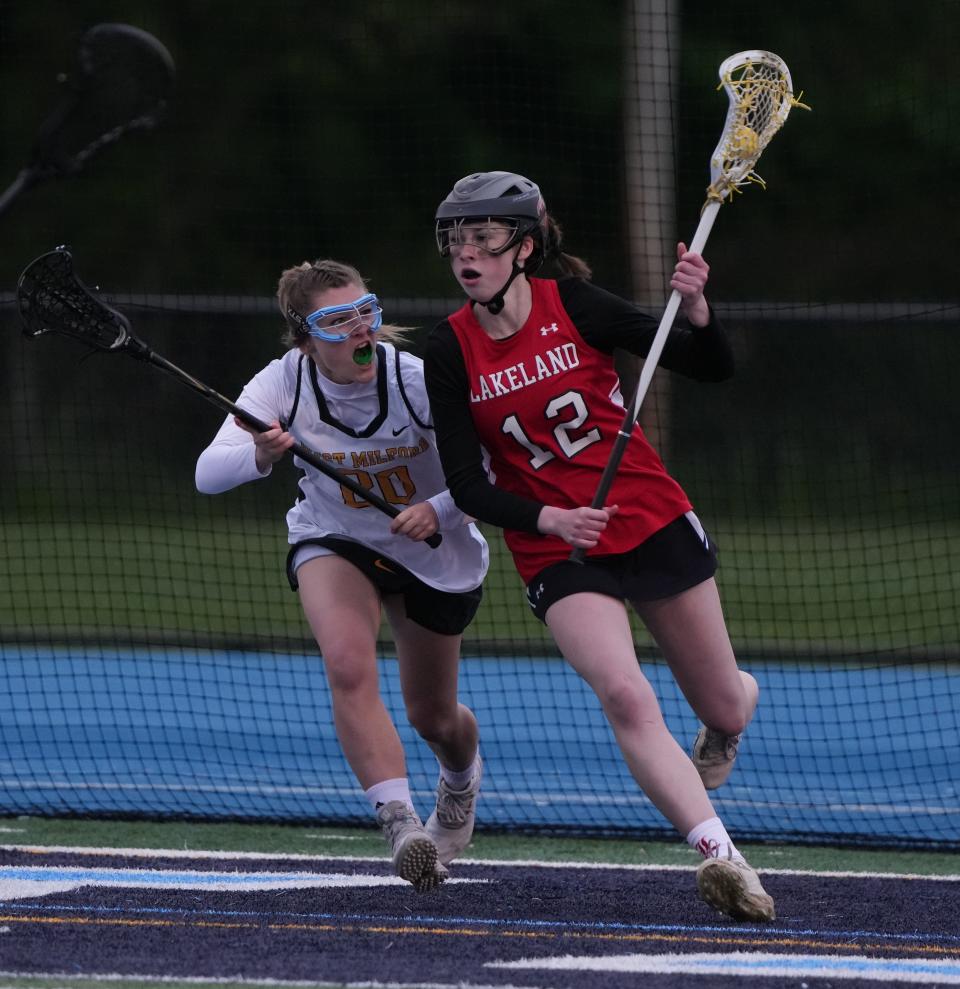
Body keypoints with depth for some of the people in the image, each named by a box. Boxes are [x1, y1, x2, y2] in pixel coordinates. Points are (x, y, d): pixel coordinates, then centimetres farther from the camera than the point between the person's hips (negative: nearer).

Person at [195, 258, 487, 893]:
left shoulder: (419, 381, -28)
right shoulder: (285, 384, -23)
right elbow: (208, 473, -31)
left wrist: (440, 510, -39)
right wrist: (261, 457, -51)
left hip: (437, 551, 0)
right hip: (334, 542, 0)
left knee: (433, 716, 14)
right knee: (349, 667, -30)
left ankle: (462, 778, 51)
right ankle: (401, 823, -28)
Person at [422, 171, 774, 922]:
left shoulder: (575, 306, -10)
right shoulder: (450, 353, -6)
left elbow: (713, 370, -8)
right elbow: (468, 485, -6)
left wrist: (696, 310, -29)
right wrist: (550, 521, -23)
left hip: (655, 525, 0)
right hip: (559, 553, 0)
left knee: (724, 707, 12)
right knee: (626, 698, -27)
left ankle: (737, 700, 51)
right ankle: (722, 856, -31)